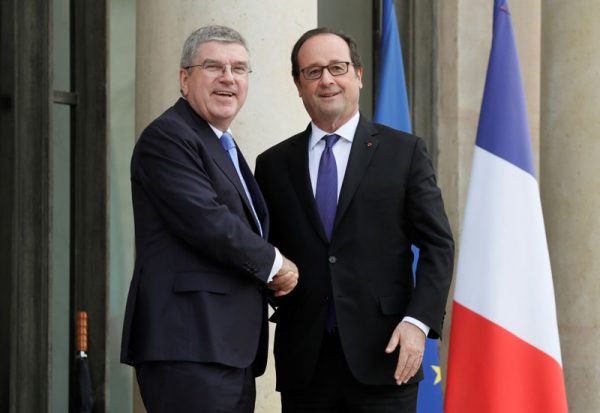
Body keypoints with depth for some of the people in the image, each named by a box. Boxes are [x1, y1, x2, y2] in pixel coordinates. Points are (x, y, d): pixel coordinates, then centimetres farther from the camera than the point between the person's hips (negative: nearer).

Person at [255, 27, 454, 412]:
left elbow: (438, 245, 2)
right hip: (304, 362, 2)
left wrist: (419, 321, -9)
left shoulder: (404, 152, 5)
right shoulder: (273, 164, 11)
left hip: (382, 354, -2)